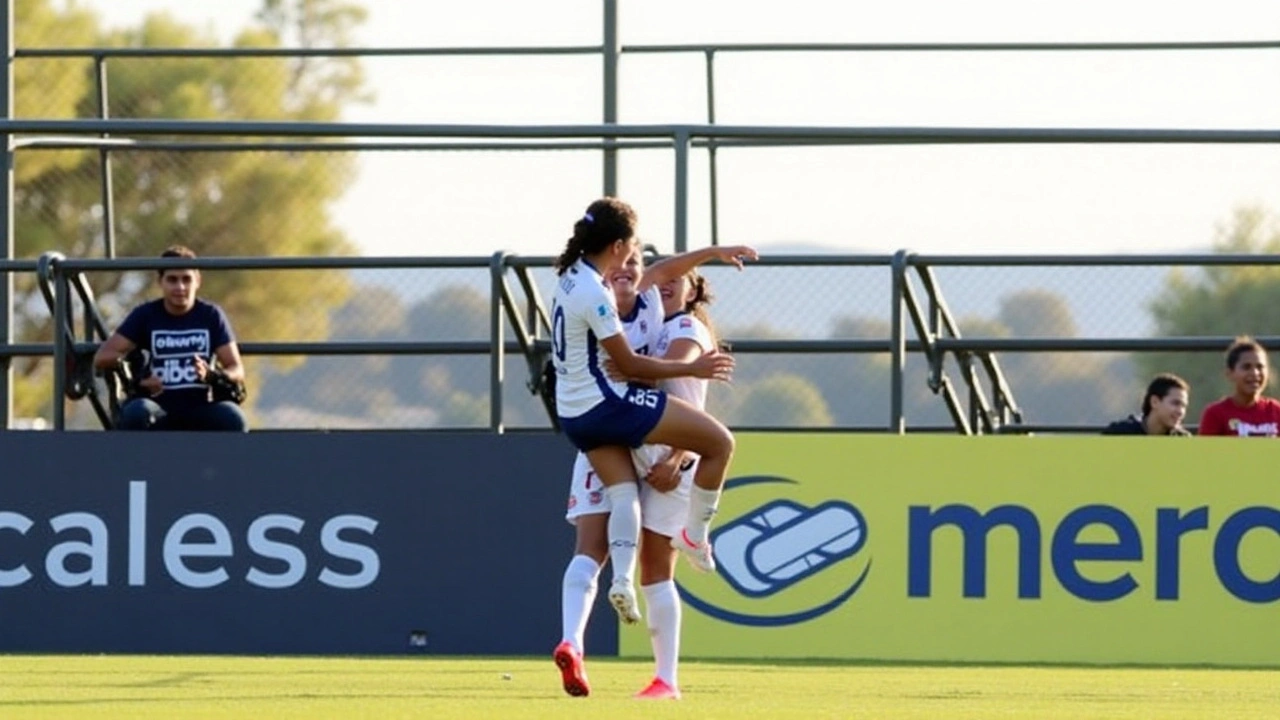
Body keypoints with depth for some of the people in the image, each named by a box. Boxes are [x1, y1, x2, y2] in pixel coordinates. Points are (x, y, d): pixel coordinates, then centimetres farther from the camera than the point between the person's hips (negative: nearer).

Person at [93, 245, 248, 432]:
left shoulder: (211, 315, 6)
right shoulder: (145, 315, 4)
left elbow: (237, 371, 1)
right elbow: (101, 357, -4)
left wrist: (212, 375, -22)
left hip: (199, 413, 1)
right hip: (159, 412, -1)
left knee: (232, 416, -32)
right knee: (137, 411, -36)